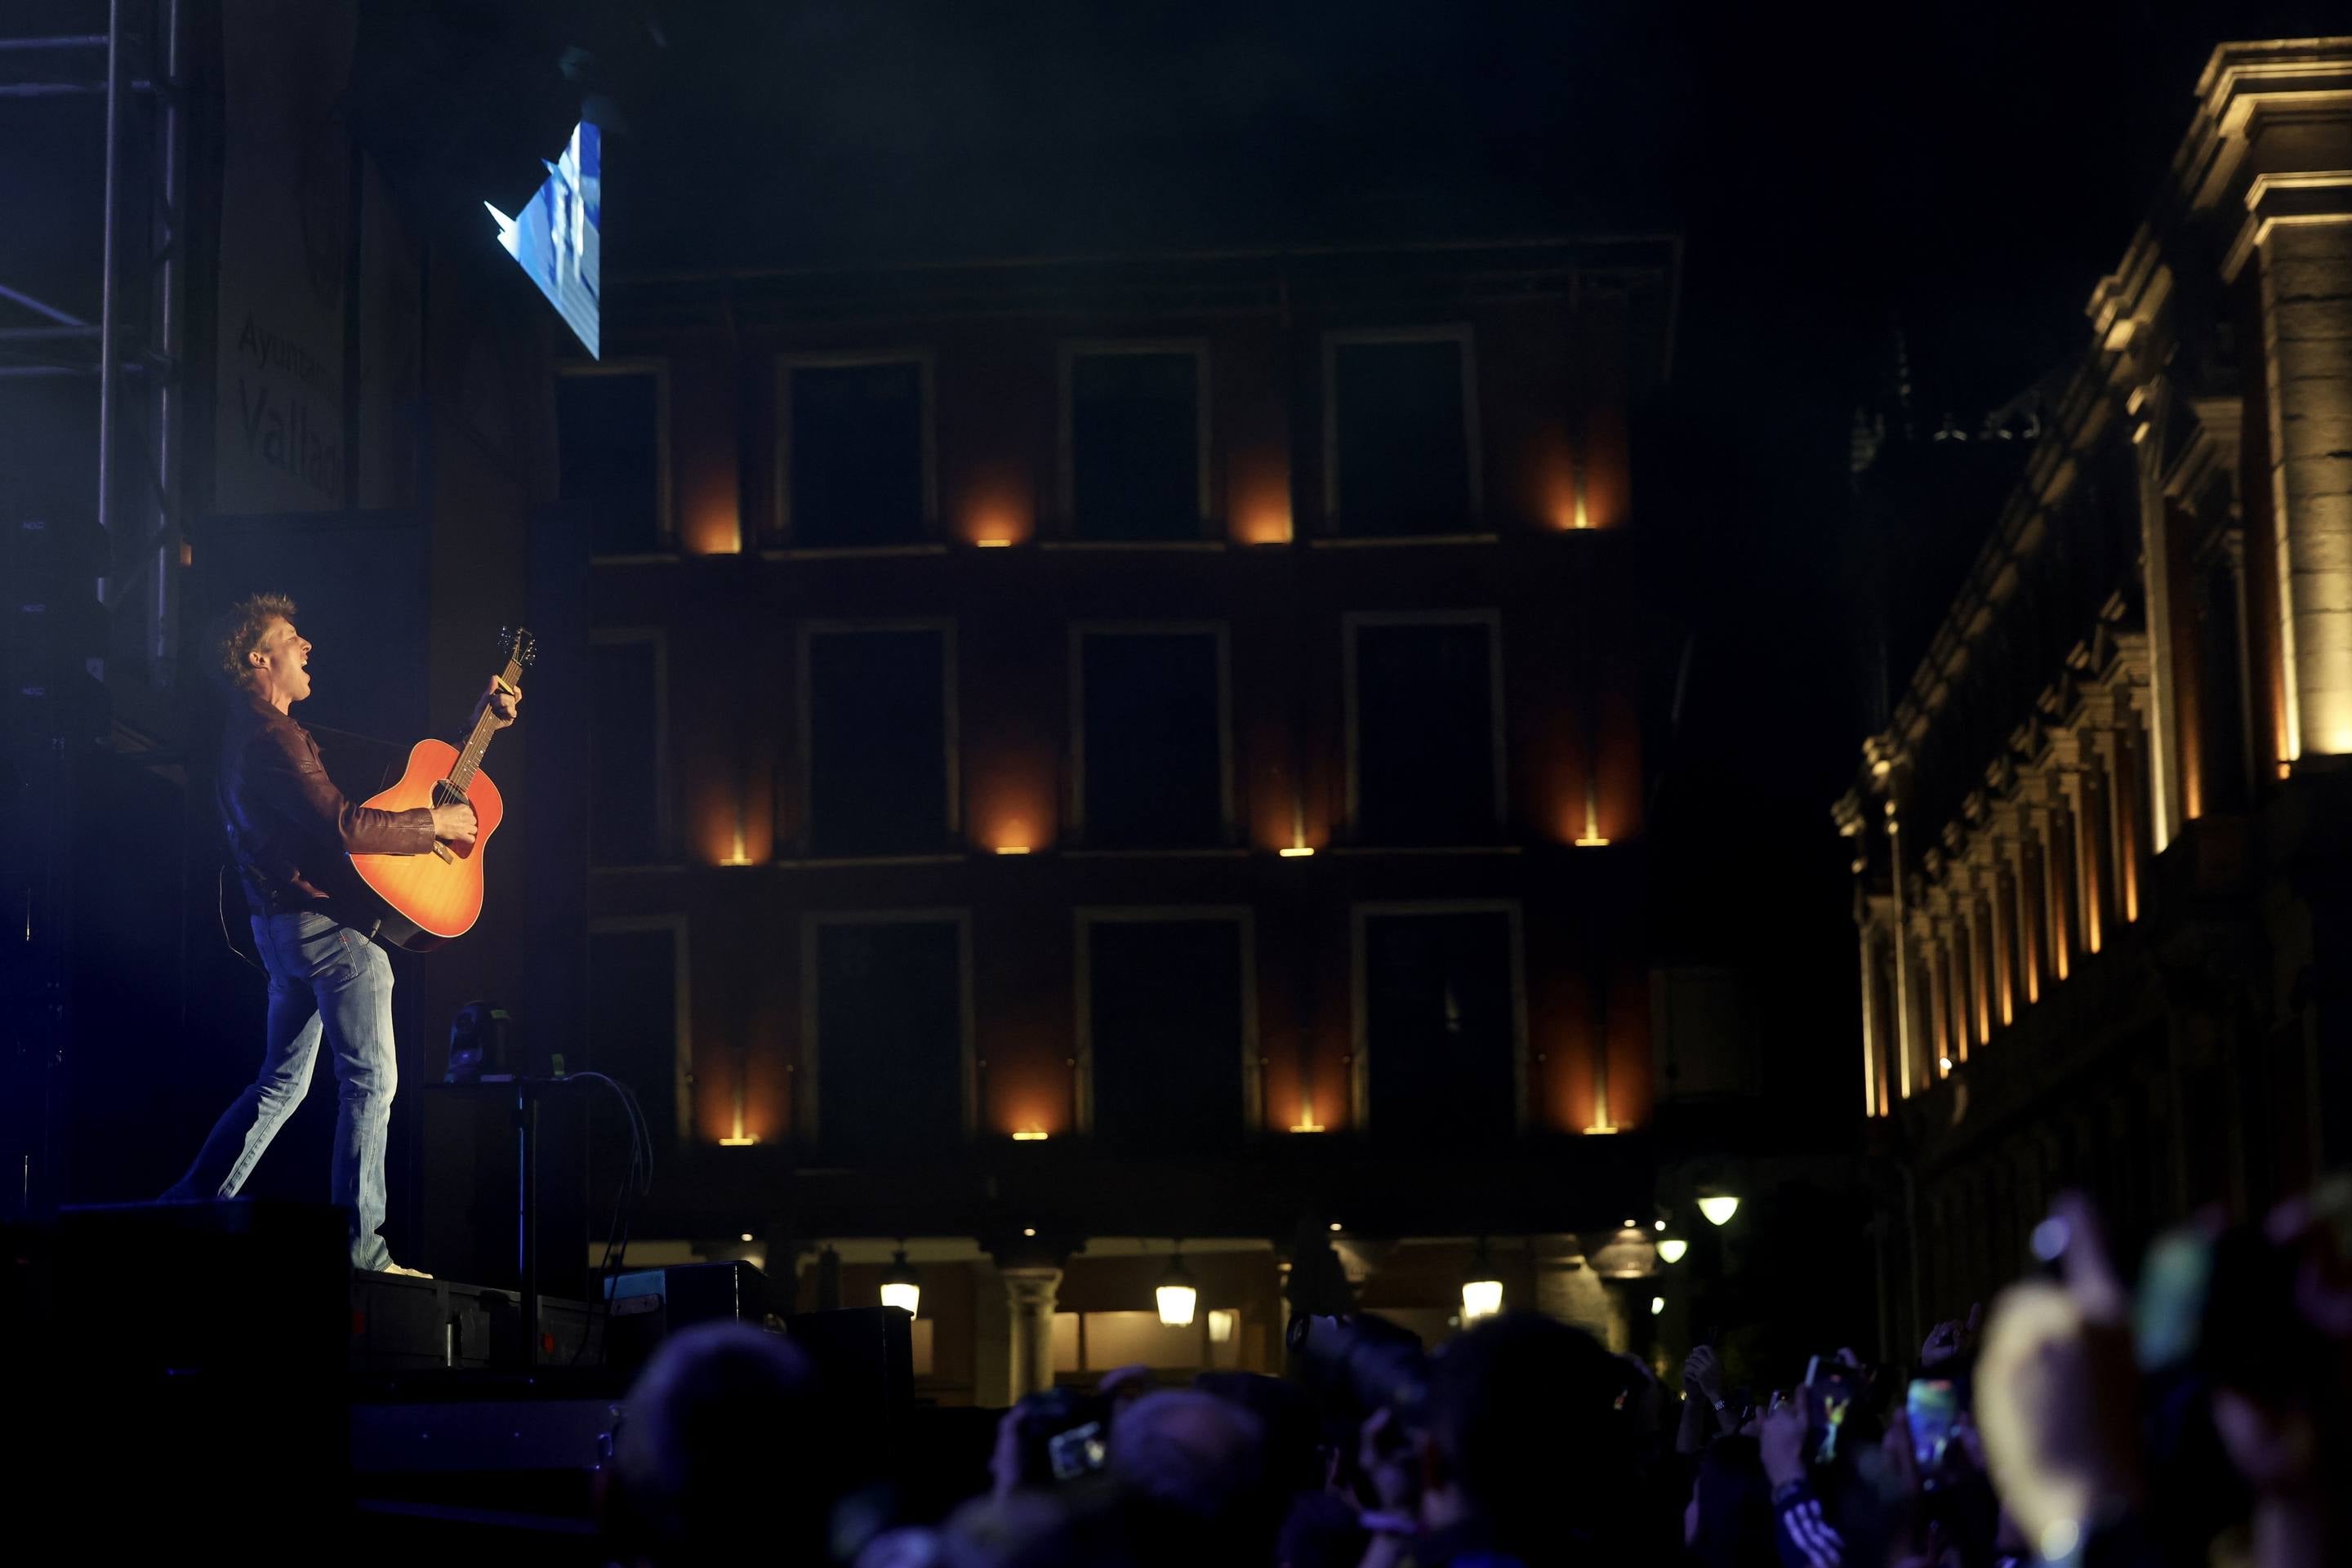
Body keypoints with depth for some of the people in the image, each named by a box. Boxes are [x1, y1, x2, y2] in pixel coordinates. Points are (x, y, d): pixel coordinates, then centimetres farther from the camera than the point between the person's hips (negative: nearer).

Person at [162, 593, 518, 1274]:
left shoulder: (254, 732, 19)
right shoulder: (272, 737, -16)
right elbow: (342, 825, -27)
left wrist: (477, 724, 19)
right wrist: (434, 822, -14)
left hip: (287, 924, 11)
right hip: (330, 924, -11)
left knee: (283, 1082, 16)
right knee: (370, 1079, -6)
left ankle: (190, 1207, 15)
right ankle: (361, 1249, -6)